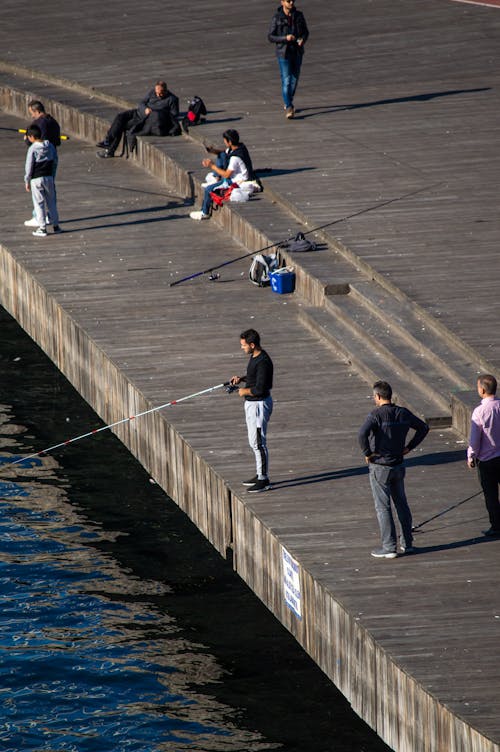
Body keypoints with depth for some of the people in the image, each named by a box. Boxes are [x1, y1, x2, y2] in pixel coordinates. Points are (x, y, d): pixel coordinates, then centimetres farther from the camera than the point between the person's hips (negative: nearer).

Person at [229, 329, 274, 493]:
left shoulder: (263, 362, -25)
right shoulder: (254, 357, 7)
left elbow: (260, 389, -28)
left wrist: (245, 391, -12)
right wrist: (241, 379, 8)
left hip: (260, 404, -11)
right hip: (251, 404, 11)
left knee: (259, 443, -5)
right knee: (254, 441, 19)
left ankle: (263, 480, 1)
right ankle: (260, 475, 30)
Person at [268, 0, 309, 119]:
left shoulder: (299, 15, 1)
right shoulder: (276, 18, -9)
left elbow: (305, 32, 10)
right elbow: (270, 37, -6)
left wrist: (303, 39, -13)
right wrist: (285, 38, -21)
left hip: (297, 52, 4)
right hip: (283, 52, -4)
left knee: (294, 79, 13)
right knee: (286, 80, -10)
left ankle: (288, 102, 34)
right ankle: (288, 108, -11)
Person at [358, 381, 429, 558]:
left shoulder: (376, 415, -18)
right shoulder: (403, 414, 1)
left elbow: (363, 433, -33)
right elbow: (423, 427, 12)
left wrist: (367, 452, -18)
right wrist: (409, 447, 12)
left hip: (379, 466, -6)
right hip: (398, 466, 6)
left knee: (383, 507, 0)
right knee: (401, 503, 17)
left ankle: (389, 547, 1)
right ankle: (407, 543, 23)